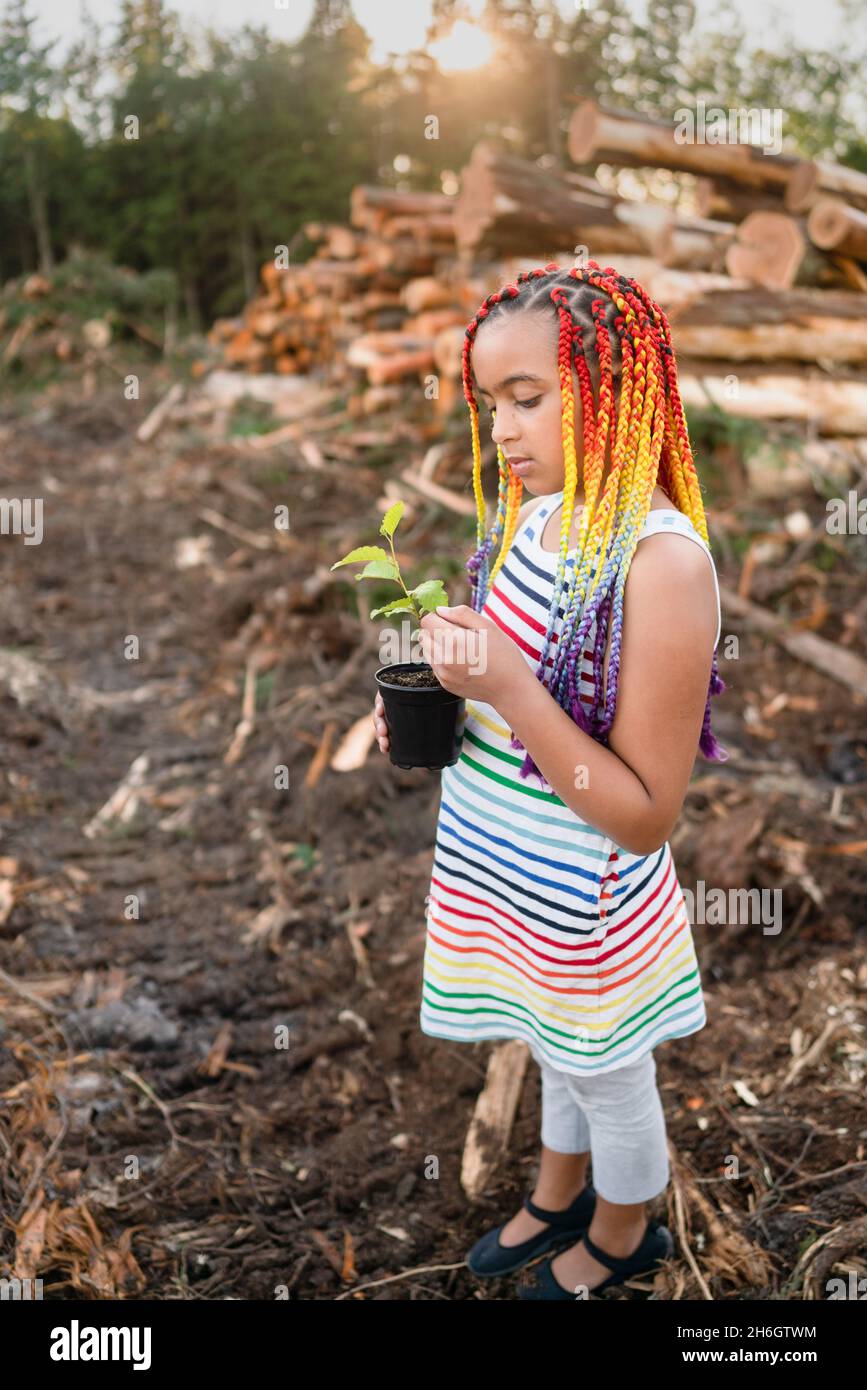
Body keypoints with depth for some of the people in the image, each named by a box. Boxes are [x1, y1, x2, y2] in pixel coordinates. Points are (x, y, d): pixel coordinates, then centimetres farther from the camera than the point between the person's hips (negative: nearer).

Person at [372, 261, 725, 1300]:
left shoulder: (663, 560, -28)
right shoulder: (533, 514, -4)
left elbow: (644, 815, -26)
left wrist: (509, 691, -34)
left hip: (583, 898, -6)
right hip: (501, 870, 7)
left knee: (605, 1076, 21)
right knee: (558, 1056, 29)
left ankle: (621, 1233, 49)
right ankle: (559, 1198, 56)